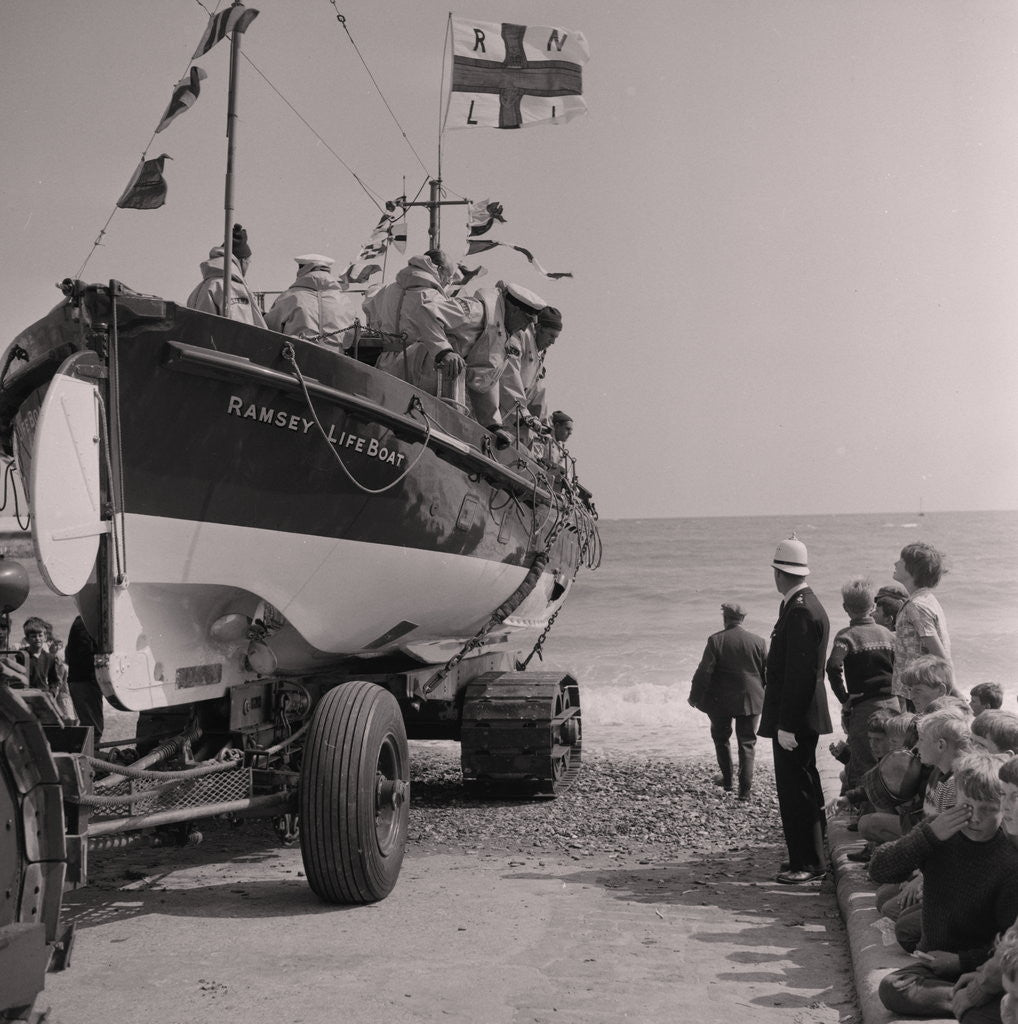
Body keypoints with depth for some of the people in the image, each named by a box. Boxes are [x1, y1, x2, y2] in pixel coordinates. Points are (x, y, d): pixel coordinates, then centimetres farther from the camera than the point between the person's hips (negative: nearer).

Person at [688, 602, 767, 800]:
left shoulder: (715, 641, -11)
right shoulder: (758, 641, -3)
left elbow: (704, 672, -11)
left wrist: (695, 696, 1)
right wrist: (766, 696, 20)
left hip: (721, 701, -1)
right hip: (750, 700, 1)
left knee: (721, 739, 20)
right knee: (747, 744, 7)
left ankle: (727, 780, 27)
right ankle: (745, 789, 2)